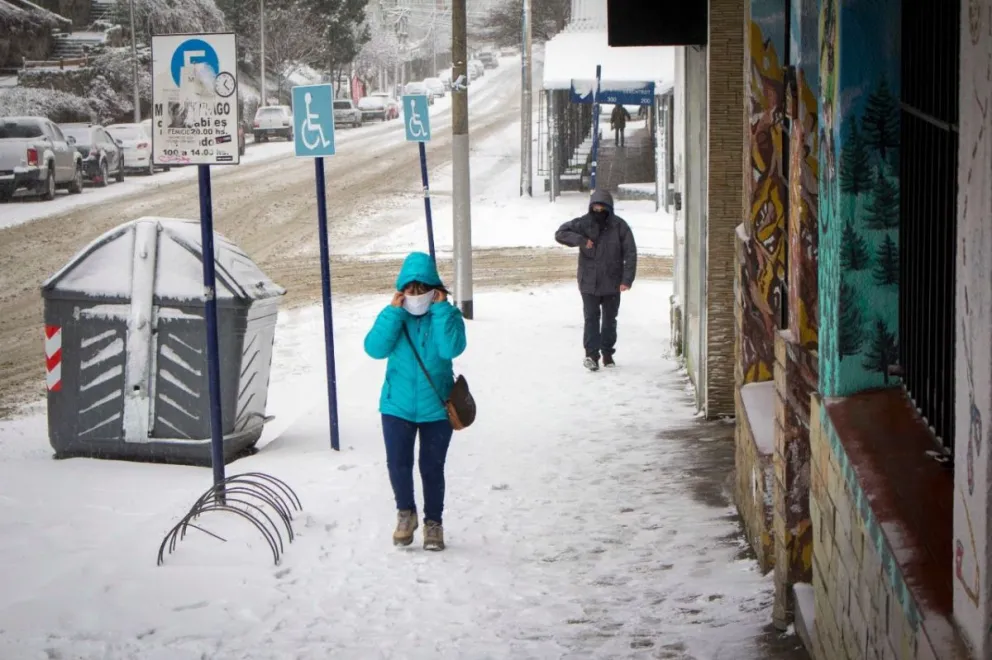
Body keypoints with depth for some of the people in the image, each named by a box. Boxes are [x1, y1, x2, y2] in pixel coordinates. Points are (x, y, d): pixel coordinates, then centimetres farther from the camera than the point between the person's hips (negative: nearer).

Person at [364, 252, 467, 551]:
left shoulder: (447, 316, -7)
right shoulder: (393, 316, -3)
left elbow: (451, 349, -25)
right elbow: (375, 348, -18)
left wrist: (441, 309, -23)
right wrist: (394, 312, -21)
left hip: (436, 406, -1)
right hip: (397, 404, 1)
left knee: (432, 468, 7)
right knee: (398, 465, 0)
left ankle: (433, 522, 25)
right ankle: (405, 513, 27)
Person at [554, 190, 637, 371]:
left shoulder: (619, 226, -7)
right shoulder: (583, 224, -5)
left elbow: (630, 253, -6)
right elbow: (560, 233, -3)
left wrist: (627, 280, -13)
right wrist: (581, 240, -18)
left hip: (612, 283, 1)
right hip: (589, 283, -1)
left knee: (610, 319, 11)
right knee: (591, 317, -6)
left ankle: (607, 353, 23)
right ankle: (591, 354, -8)